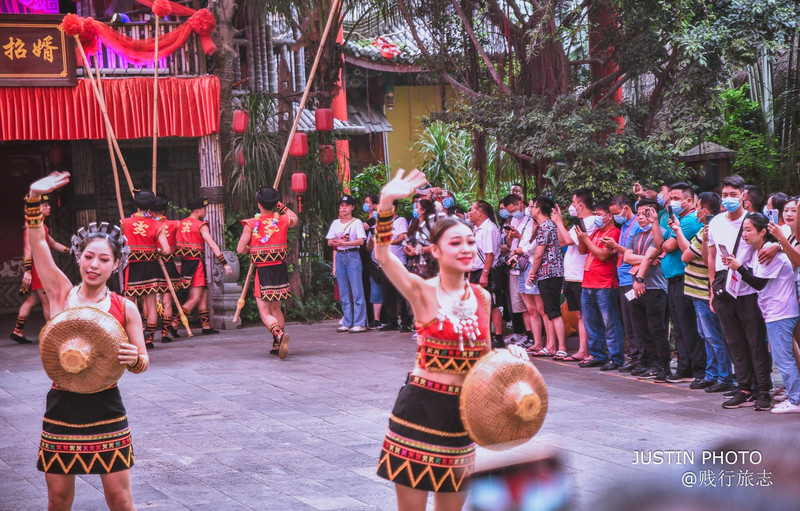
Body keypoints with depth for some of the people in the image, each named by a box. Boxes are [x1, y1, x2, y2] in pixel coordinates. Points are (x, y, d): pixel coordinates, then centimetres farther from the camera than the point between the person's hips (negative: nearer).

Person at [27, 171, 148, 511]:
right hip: (62, 407, 1)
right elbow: (38, 243, -8)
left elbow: (142, 363, 5)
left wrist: (134, 359, -18)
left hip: (105, 409, -1)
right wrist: (34, 199, -18)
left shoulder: (124, 308, -1)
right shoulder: (61, 293, 1)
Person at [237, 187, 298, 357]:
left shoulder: (251, 224, -9)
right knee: (276, 309, 19)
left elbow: (240, 249, -7)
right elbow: (294, 218, 27)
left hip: (263, 272, -4)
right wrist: (281, 206, 34)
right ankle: (277, 346, 19)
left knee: (265, 313, -2)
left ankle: (280, 335, -31)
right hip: (280, 270, 4)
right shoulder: (283, 220, 2)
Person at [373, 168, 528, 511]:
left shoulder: (482, 297, 7)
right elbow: (383, 255, -25)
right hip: (421, 406, -5)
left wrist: (509, 356, 0)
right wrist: (386, 204, -36)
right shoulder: (423, 292, -8)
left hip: (462, 412, 5)